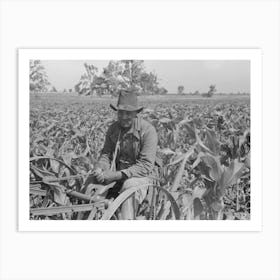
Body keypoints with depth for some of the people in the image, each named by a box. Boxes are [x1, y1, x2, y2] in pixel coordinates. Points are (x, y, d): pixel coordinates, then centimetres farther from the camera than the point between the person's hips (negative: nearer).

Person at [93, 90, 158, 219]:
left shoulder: (148, 130, -15)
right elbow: (106, 154, 8)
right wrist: (100, 169, -16)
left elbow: (145, 165, -20)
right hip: (117, 173, 6)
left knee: (129, 186, -37)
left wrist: (118, 175, -27)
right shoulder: (113, 128, 4)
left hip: (140, 175, -5)